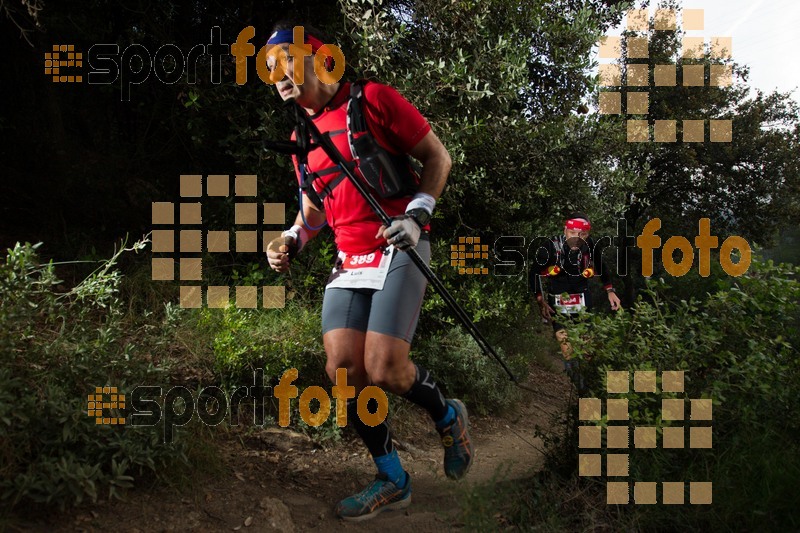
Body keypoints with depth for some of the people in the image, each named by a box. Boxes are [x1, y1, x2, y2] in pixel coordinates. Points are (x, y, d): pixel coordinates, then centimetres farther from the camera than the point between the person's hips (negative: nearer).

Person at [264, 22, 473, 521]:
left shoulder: (372, 99, -4)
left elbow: (438, 155, -1)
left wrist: (416, 214, -14)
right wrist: (291, 240, 7)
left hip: (398, 250, -6)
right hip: (349, 261, 6)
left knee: (383, 370, -18)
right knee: (342, 369, -5)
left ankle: (449, 417, 15)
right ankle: (392, 480, 12)